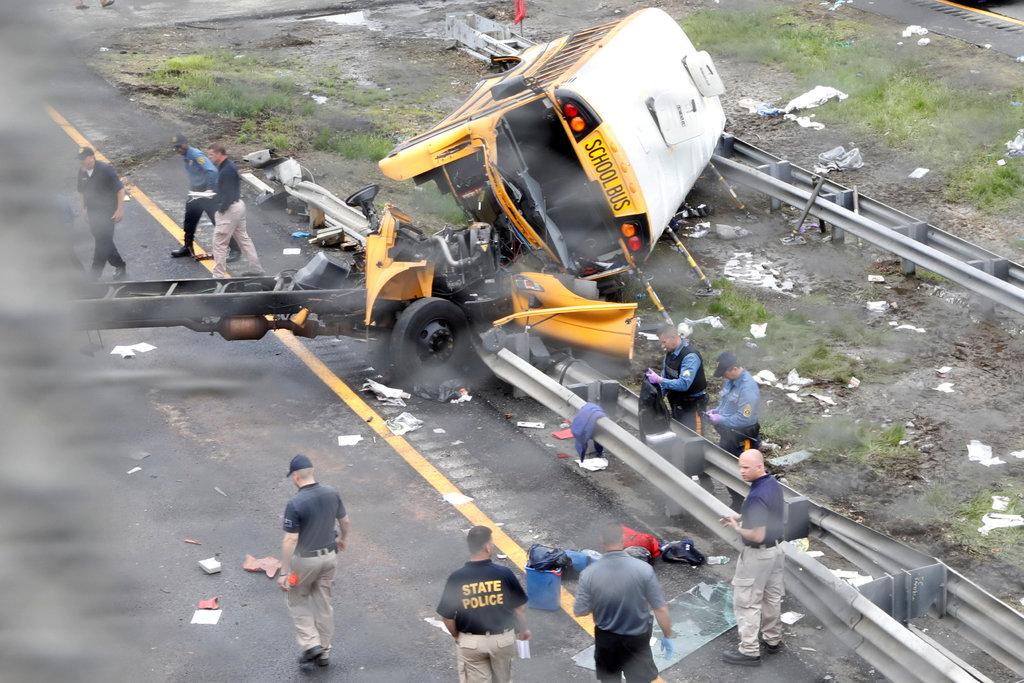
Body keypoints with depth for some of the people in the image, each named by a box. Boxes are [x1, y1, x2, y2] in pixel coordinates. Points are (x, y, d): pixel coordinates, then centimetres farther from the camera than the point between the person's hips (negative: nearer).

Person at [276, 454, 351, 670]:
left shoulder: (295, 504, -24)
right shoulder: (332, 493, -6)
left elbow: (290, 540, -23)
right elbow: (345, 521, 8)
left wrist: (284, 572, -17)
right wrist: (343, 538, 29)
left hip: (305, 559, -5)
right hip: (329, 556, 5)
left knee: (297, 600, 16)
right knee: (323, 603, 17)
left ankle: (311, 644, 5)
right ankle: (324, 651, 24)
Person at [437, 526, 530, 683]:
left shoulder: (456, 578, -17)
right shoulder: (504, 574, -16)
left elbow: (447, 616, -9)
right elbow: (519, 608, -5)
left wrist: (456, 636, 11)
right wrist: (523, 630, 15)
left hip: (471, 642, 0)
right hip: (503, 639, 1)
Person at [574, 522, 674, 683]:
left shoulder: (589, 574, -18)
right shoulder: (644, 569, -21)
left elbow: (579, 611, -9)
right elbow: (660, 609, -15)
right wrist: (667, 636, 0)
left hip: (606, 640, 1)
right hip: (637, 639, -1)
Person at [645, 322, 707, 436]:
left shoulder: (690, 356, -26)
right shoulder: (670, 352, 1)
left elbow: (684, 384, -33)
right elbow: (665, 376, 11)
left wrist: (659, 380, -31)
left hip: (692, 405, -9)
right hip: (677, 403, 9)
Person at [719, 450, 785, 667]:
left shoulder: (756, 497, -30)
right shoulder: (774, 484, -1)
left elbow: (757, 535, -30)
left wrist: (736, 527, -14)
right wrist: (740, 518, 7)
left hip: (757, 554, -9)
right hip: (776, 549, 9)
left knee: (746, 602, 2)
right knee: (772, 596, 22)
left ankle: (749, 651, 8)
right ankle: (773, 640, 36)